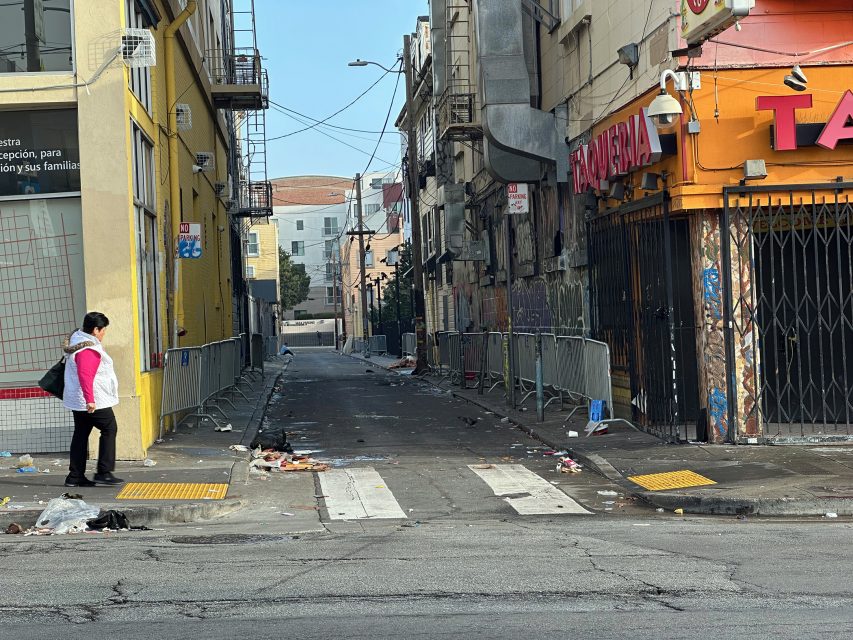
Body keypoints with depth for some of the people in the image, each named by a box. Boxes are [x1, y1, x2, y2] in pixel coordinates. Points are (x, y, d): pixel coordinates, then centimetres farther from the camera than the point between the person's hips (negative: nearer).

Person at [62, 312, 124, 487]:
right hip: (95, 401, -10)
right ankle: (104, 472, -4)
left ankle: (75, 476, 11)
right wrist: (89, 400, -32)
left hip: (76, 400, 10)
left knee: (80, 434, 10)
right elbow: (85, 375, -30)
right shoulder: (89, 349, -20)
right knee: (109, 429, -1)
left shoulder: (76, 340, 13)